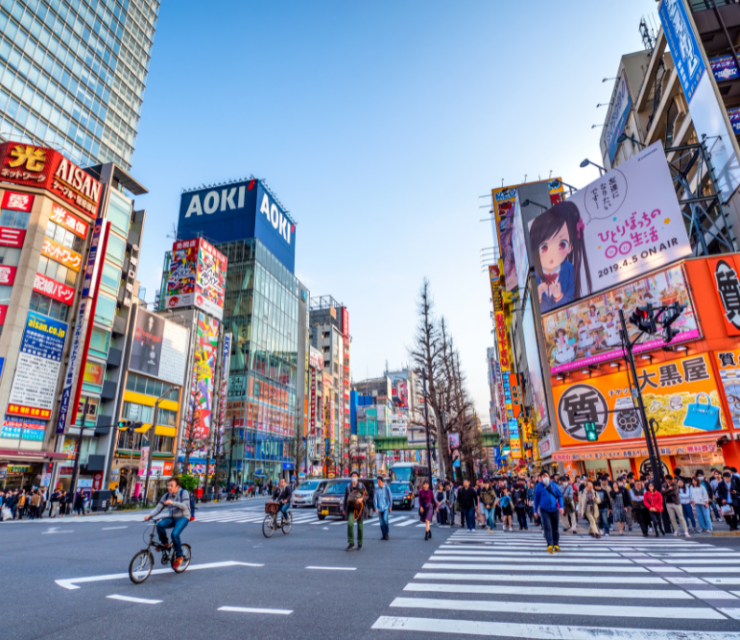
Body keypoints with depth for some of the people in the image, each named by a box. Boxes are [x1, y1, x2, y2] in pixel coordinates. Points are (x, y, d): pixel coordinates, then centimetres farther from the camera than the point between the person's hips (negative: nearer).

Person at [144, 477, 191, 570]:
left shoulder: (183, 493, -9)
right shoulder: (166, 496, 5)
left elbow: (185, 506, -22)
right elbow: (158, 508, -1)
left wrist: (173, 502, -35)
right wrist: (150, 515, -20)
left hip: (182, 518, -5)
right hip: (171, 518, 5)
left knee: (175, 534, -29)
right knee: (160, 525, -27)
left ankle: (179, 557, -6)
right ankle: (164, 543, 0)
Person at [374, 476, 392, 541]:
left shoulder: (387, 488, -4)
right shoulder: (377, 490, 1)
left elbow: (390, 497, -1)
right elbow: (375, 499, -1)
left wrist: (390, 507, -3)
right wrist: (376, 508, -10)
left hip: (386, 507, -3)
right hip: (379, 508, 3)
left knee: (385, 519, -19)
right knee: (381, 522, 4)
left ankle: (387, 533, 0)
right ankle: (383, 535, 19)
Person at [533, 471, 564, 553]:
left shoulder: (554, 485, 0)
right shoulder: (538, 486, -4)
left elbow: (560, 496, 7)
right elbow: (536, 499, 5)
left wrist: (561, 506, -5)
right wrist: (536, 510, 8)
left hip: (554, 509, 2)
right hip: (544, 510, -2)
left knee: (555, 528, 11)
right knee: (547, 527, -12)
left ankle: (556, 544, 25)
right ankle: (550, 545, -11)